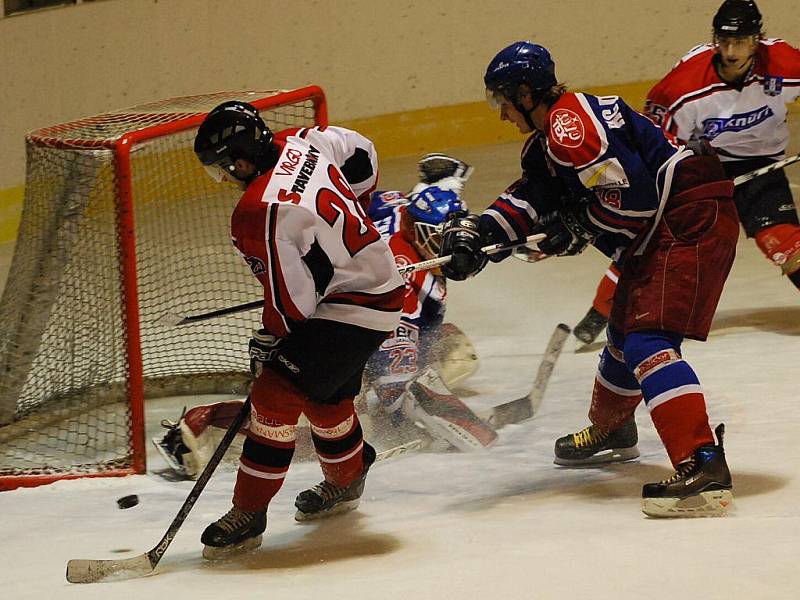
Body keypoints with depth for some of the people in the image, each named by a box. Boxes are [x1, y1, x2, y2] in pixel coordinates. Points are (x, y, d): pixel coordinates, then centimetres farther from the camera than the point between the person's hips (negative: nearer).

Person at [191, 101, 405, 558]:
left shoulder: (262, 213, -27)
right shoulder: (302, 143, -2)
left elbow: (292, 299, -21)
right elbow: (363, 156, 17)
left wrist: (267, 343, -4)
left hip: (351, 309, -10)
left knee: (276, 395, -13)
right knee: (326, 396, 26)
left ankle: (248, 515, -8)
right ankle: (345, 484, 48)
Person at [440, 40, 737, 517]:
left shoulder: (571, 123, -17)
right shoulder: (554, 132, 17)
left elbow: (630, 195, -23)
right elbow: (537, 199, 14)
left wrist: (577, 230, -10)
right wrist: (479, 230, 1)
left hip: (692, 221, -11)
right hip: (658, 231, 11)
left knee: (647, 341, -22)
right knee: (624, 329, 27)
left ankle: (704, 466, -33)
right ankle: (609, 429, 52)